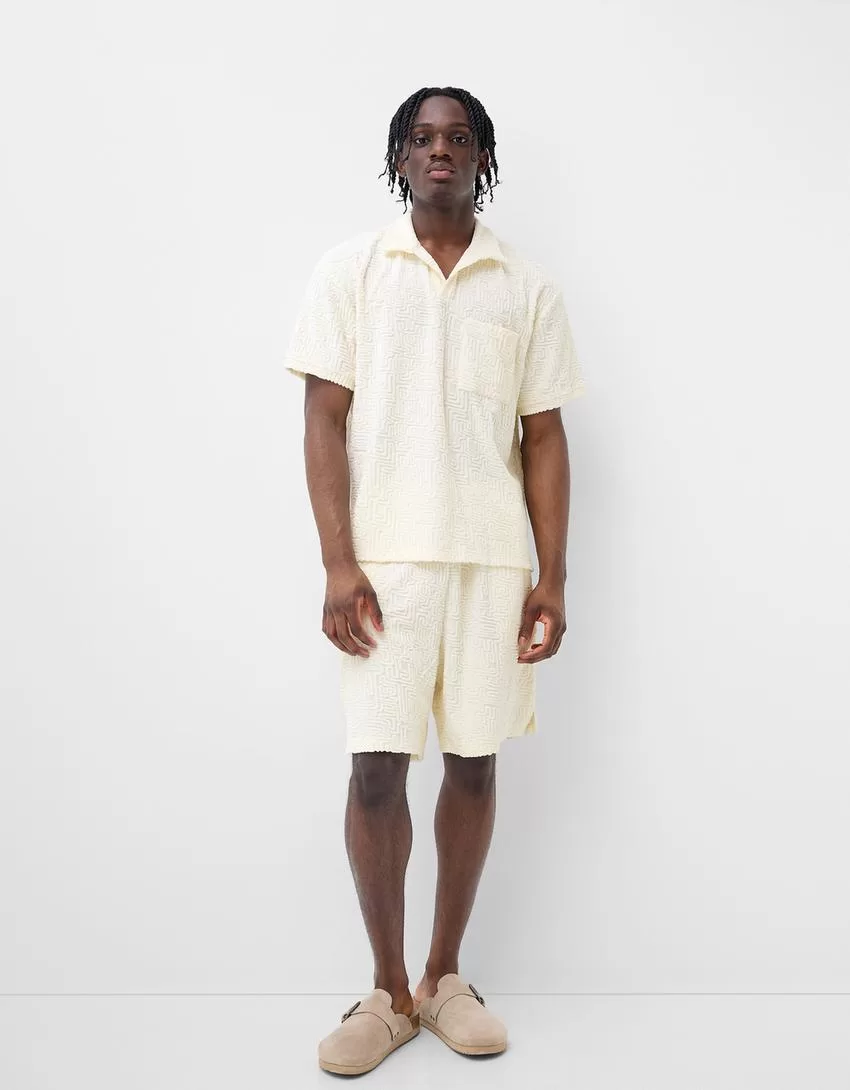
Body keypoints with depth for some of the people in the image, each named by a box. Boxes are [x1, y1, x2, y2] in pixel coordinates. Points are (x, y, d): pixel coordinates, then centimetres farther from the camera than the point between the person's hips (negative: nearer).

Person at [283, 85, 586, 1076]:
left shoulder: (528, 288, 10)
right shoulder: (350, 269, 6)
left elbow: (544, 438, 9)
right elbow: (325, 420, 1)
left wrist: (552, 577, 2)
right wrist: (338, 564, -9)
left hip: (494, 559, 2)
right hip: (386, 558, -1)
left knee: (474, 763, 6)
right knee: (376, 768, -3)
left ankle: (446, 977, 22)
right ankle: (389, 991, 15)